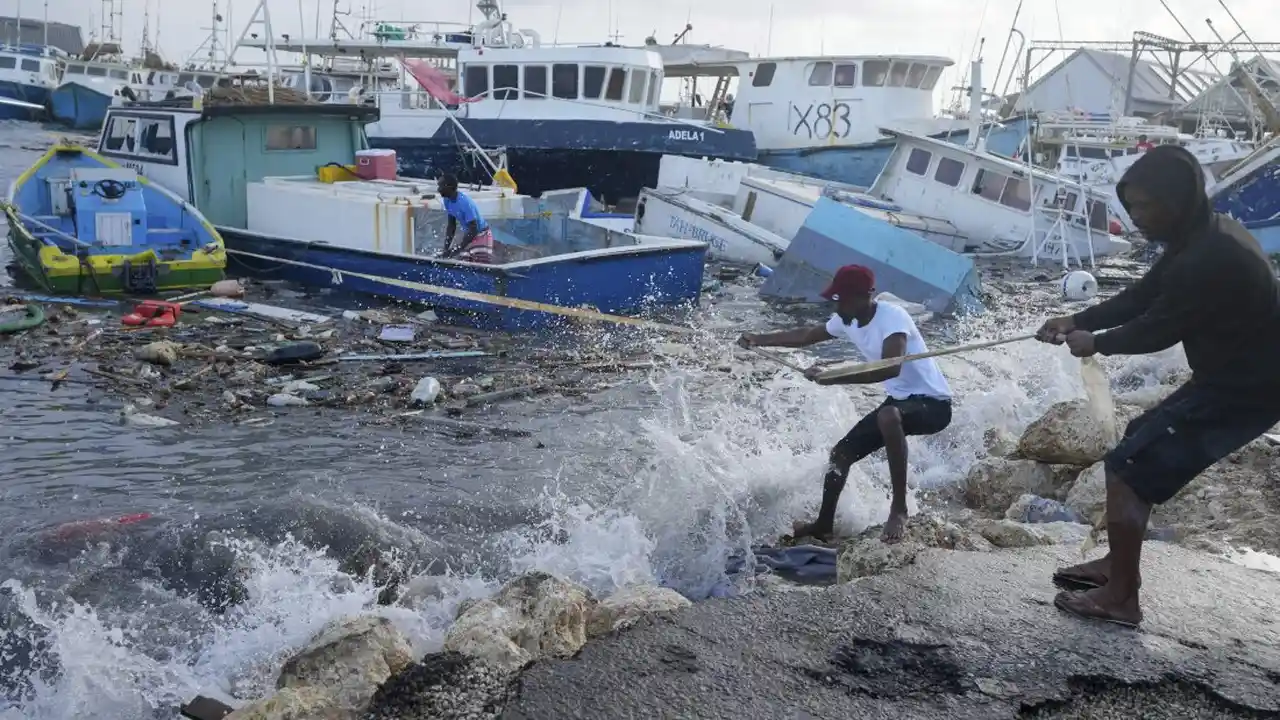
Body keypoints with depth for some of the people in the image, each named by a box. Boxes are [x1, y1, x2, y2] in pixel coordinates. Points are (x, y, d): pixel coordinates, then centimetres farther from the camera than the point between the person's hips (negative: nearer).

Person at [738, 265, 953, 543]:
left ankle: (899, 507, -28)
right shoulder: (847, 321, -1)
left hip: (933, 403, -9)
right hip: (900, 401, 9)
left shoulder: (892, 317, -26)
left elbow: (890, 369, -41)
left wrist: (832, 378, -44)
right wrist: (759, 340, 16)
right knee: (842, 452, 7)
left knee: (888, 416, -40)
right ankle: (824, 525, 24)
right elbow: (808, 335, 18)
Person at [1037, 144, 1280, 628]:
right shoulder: (1206, 238, 6)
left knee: (1128, 469, -7)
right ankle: (1118, 565, 27)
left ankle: (1120, 598, 3)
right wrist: (1077, 321, 4)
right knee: (1139, 445, 19)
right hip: (1236, 377, 10)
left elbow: (1158, 329, -19)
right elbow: (1142, 296, 12)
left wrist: (1097, 343, -1)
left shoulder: (1210, 258, -28)